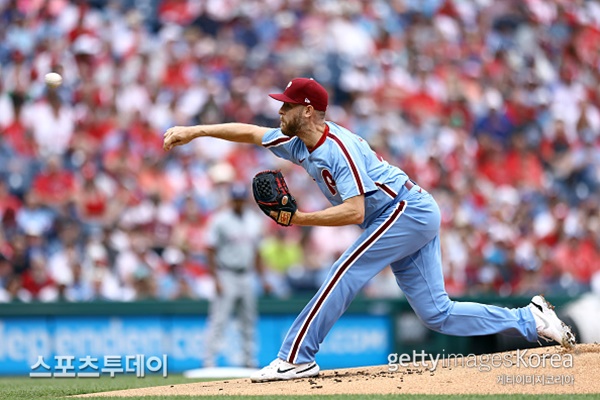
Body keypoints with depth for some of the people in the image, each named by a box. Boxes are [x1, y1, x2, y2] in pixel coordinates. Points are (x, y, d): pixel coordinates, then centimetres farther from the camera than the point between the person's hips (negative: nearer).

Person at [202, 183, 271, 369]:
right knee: (218, 321, -10)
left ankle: (249, 362, 14)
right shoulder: (219, 221, -6)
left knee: (248, 322, 8)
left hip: (247, 276, 6)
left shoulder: (254, 221, 11)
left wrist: (263, 278, 13)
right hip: (226, 276, -6)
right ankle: (209, 362, -11)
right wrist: (216, 279, -16)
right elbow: (210, 251, -8)